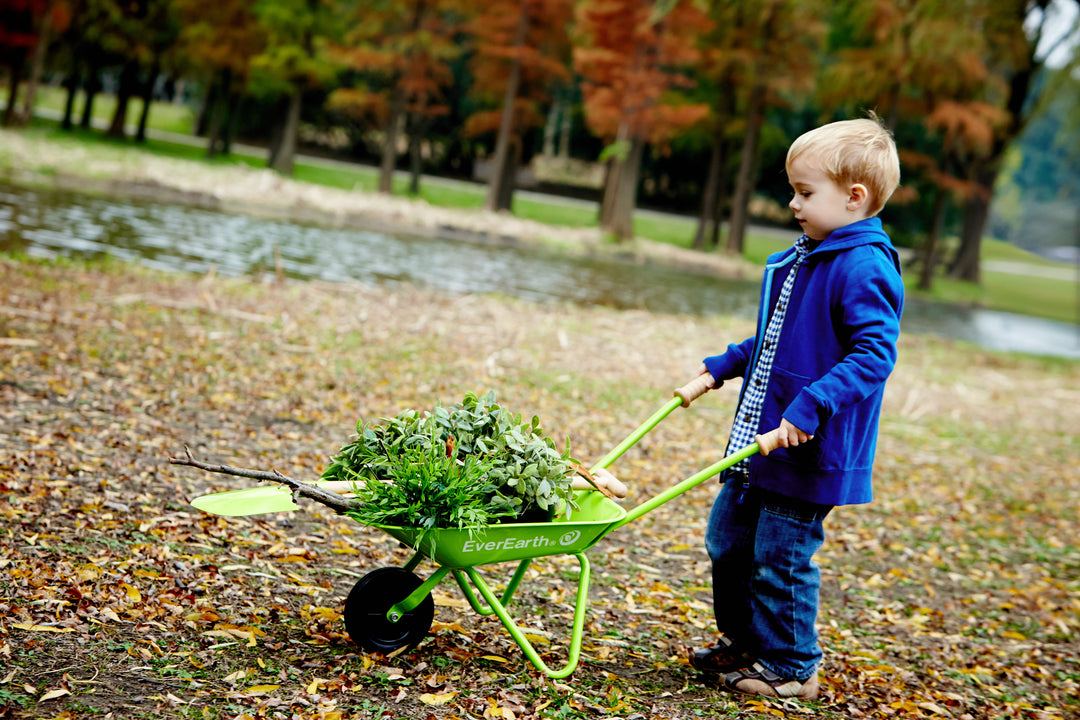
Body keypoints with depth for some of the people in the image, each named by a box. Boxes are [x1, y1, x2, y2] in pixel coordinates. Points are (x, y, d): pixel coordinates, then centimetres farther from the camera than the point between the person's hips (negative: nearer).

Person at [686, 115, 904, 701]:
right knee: (727, 540, 18)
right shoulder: (804, 257, 11)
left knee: (781, 558, 1)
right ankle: (743, 641, 36)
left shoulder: (864, 269, -18)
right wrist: (724, 365, 23)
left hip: (810, 450, -9)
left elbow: (874, 354, -26)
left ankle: (788, 668, 20)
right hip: (759, 438, 10)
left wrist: (809, 409, -31)